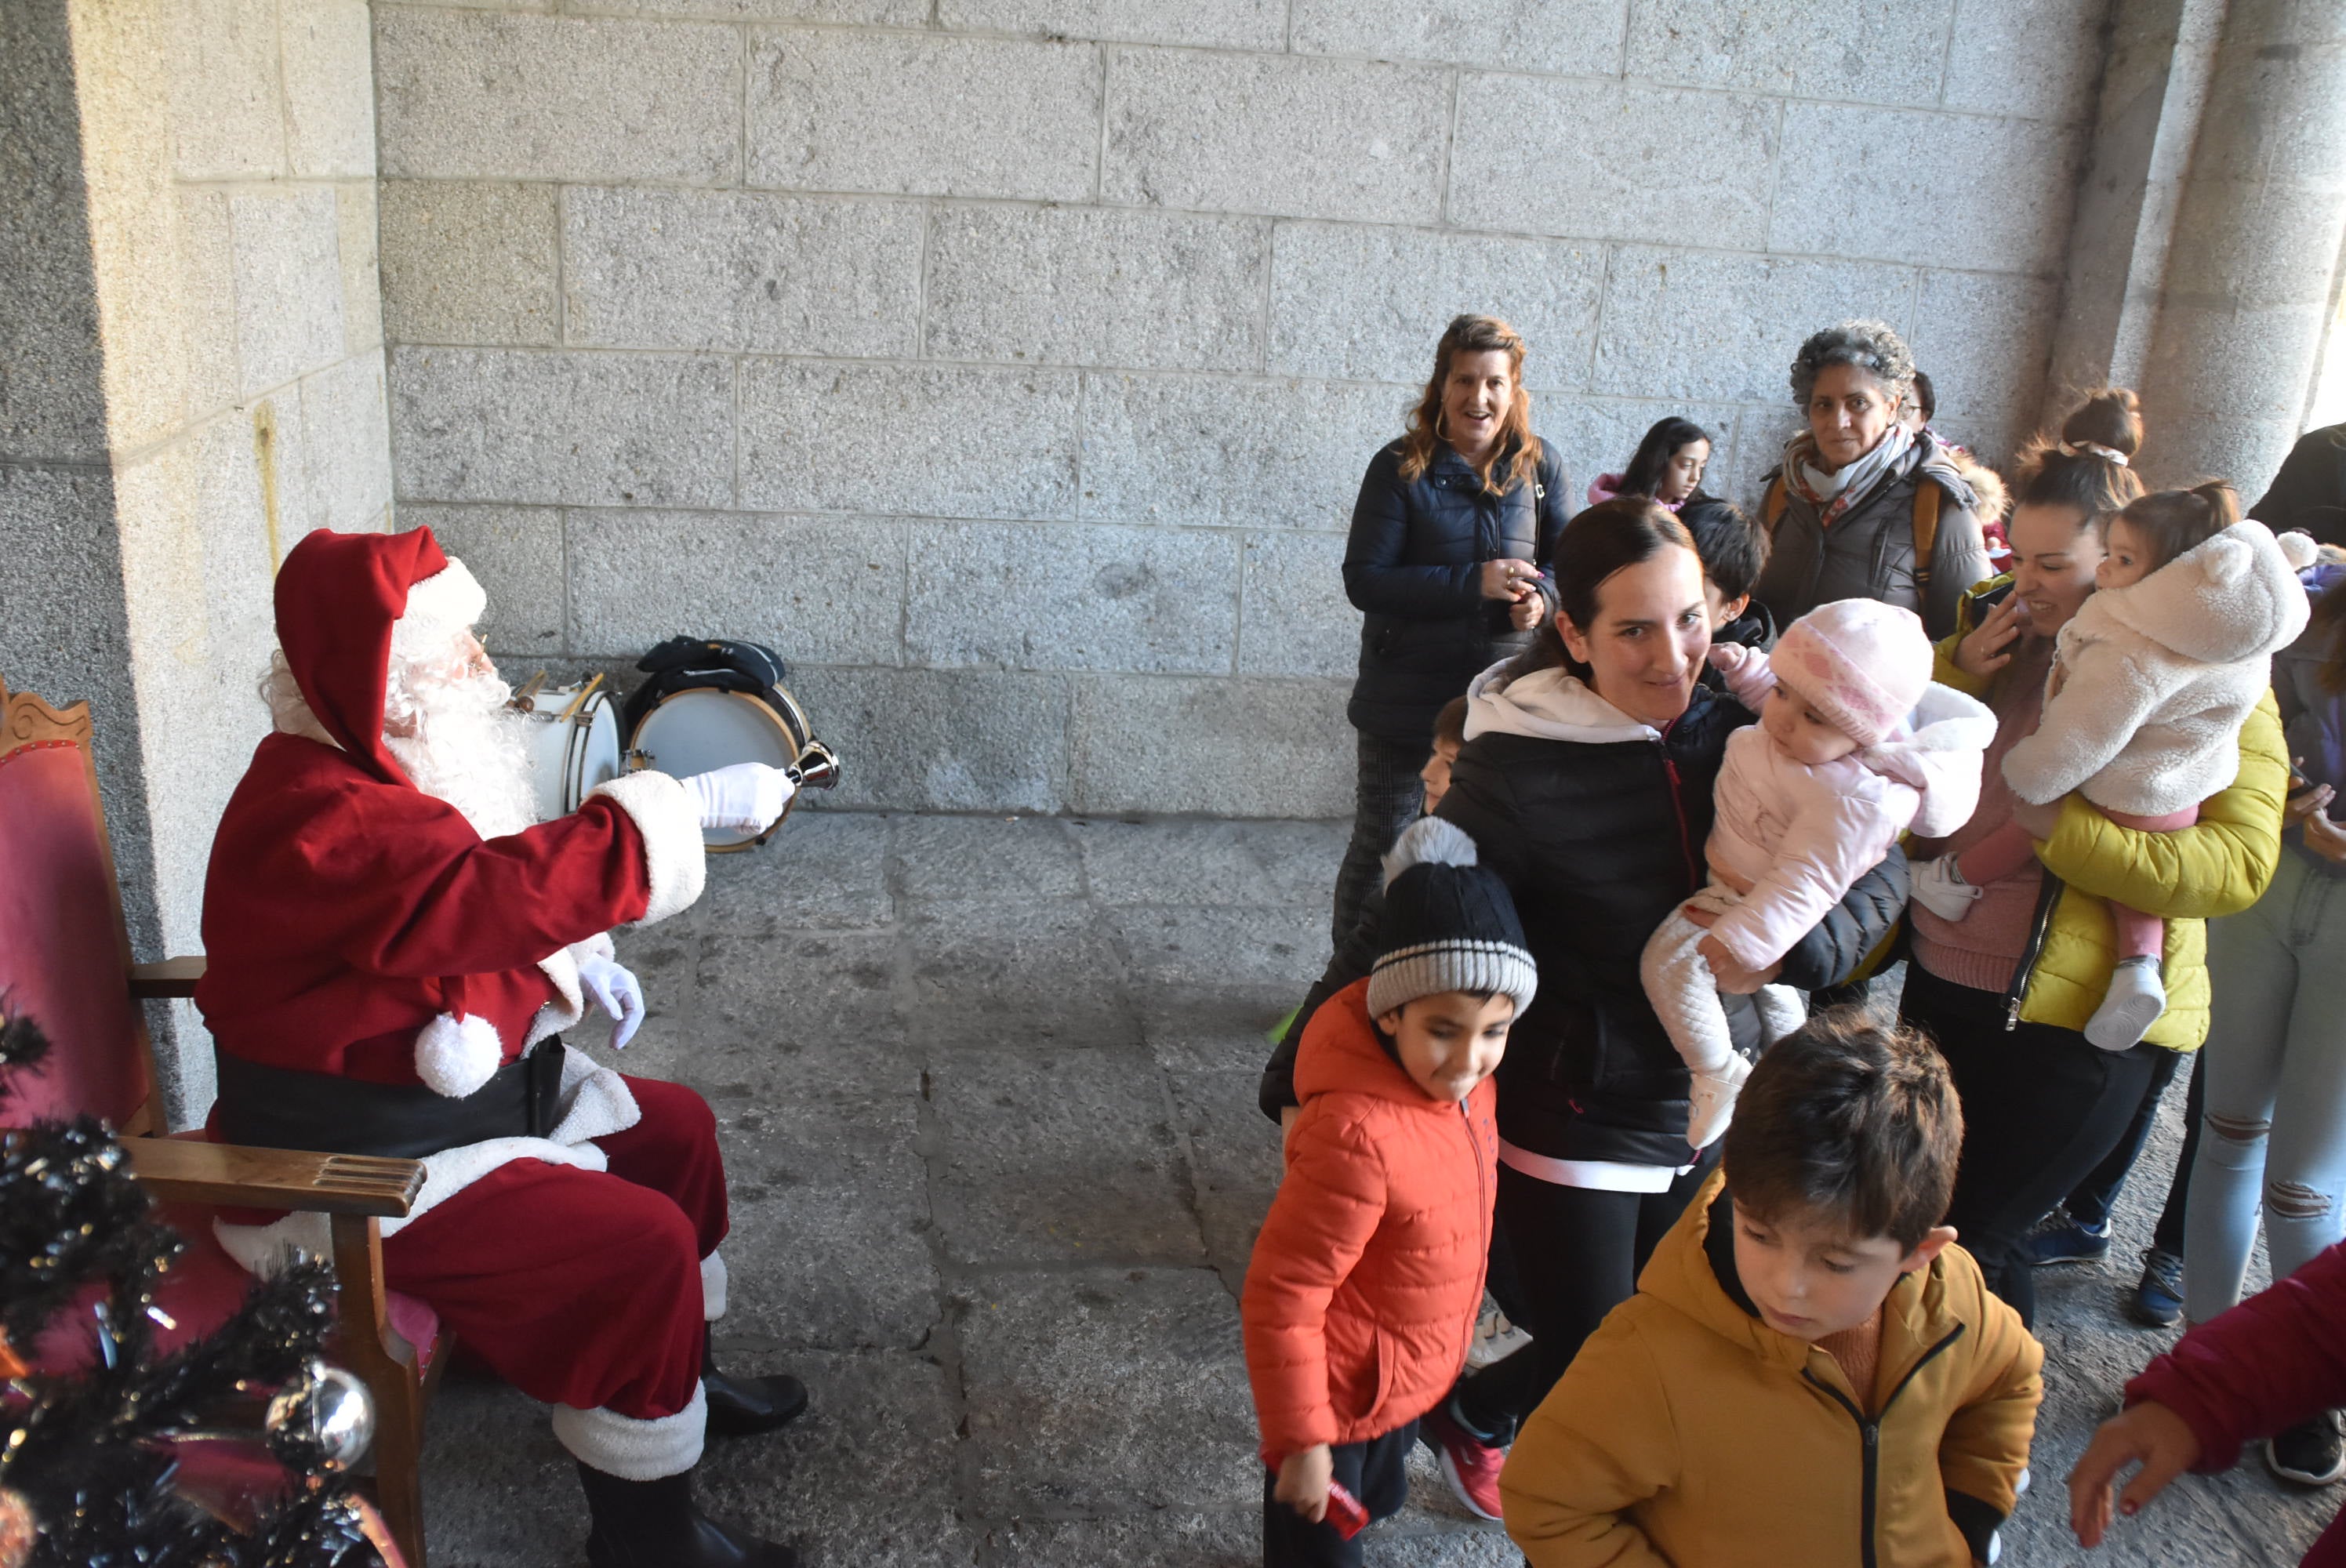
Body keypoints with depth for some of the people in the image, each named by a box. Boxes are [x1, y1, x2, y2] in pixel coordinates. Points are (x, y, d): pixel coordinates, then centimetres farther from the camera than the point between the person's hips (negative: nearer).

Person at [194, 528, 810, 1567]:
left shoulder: (372, 770, 5)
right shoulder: (322, 819, -29)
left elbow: (466, 911, 18)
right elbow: (500, 889, -40)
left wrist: (572, 962, 0)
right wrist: (695, 806, -35)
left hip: (460, 1087, 11)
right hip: (354, 1171, -11)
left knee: (676, 1130, 13)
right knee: (642, 1246, -19)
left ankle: (682, 1377, 31)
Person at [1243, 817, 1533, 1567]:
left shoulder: (1458, 1081, -12)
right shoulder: (1359, 1137, -37)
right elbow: (1280, 1299, -29)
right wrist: (1301, 1442, -21)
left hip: (1414, 1380, 8)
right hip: (1342, 1392, -8)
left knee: (1374, 1504, 31)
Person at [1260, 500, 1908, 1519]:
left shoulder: (1743, 728, -7)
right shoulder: (1520, 770, -21)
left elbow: (1880, 869, -3)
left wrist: (1799, 938, -24)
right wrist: (1297, 1084, -17)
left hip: (1714, 1114, 5)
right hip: (1572, 1122, -5)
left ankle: (1472, 1411, 47)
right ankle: (1464, 1416, 42)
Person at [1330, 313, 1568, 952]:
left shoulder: (1541, 467, 2)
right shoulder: (1400, 468, -8)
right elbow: (1364, 580, -14)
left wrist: (1542, 596, -14)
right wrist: (1473, 583, -23)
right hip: (1407, 698, -3)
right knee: (1381, 844, 9)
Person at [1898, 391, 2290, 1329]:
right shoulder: (1995, 627, 6)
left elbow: (2239, 862, -19)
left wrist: (2060, 830, -26)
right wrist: (1959, 671, -6)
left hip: (2080, 1015, -6)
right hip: (1942, 980, 6)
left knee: (1972, 1239, -1)